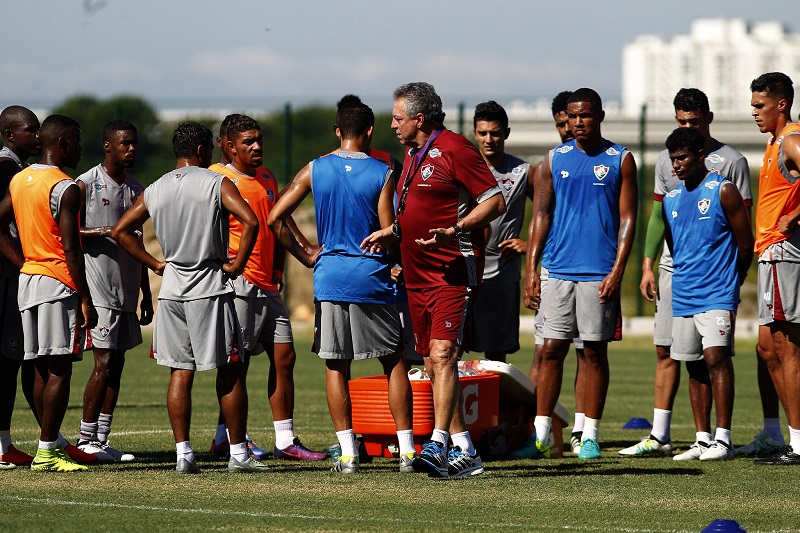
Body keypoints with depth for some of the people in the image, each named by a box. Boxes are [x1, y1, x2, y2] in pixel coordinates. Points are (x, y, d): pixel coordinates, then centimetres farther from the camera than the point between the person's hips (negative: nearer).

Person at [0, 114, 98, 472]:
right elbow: (70, 249, -17)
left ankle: (52, 442, 17)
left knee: (42, 369, 12)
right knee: (59, 370, -5)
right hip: (58, 283, -8)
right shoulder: (65, 189, -13)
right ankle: (47, 451, -7)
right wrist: (86, 300, -15)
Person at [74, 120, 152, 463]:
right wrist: (106, 232, -22)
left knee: (117, 363, 6)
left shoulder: (136, 189, 15)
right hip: (99, 288, -7)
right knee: (104, 363, -10)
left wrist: (146, 294, 19)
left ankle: (102, 440, 9)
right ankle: (86, 440, -4)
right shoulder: (86, 184, -6)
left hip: (127, 289, 7)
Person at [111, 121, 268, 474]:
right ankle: (238, 454, 2)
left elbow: (121, 232, 11)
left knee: (180, 372, 7)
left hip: (172, 287, 4)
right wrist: (237, 264, -9)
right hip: (211, 287, -4)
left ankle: (183, 453, 2)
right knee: (230, 372, 2)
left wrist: (155, 264, 13)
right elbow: (250, 221, -20)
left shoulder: (155, 190, 8)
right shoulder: (216, 184, -6)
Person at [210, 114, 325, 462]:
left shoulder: (267, 179, 16)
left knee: (284, 356, 5)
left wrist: (277, 270, 13)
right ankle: (226, 436, 5)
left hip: (267, 286, 8)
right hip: (239, 283, -8)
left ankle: (285, 441, 9)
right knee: (239, 359, -5)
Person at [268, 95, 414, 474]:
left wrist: (306, 254, 9)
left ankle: (348, 453, 1)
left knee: (336, 367, 7)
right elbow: (389, 234, -7)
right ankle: (407, 450, 6)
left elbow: (275, 218, -1)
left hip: (330, 274, 1)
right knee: (394, 362, 10)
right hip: (372, 276, -1)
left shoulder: (315, 170, 1)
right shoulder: (382, 174, -5)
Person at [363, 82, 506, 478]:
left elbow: (495, 202, -13)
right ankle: (463, 451, 12)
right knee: (433, 362, 8)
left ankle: (438, 444, -26)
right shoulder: (413, 155, 19)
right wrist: (393, 233, 17)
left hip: (453, 271, -10)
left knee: (442, 354, -19)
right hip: (418, 274, 10)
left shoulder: (454, 149, -10)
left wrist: (455, 231, -24)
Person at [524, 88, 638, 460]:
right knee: (551, 350, -1)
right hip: (558, 271, 2)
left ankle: (590, 436, 7)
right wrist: (531, 268, 2)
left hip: (599, 273, -2)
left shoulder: (620, 160, 3)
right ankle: (541, 433, 3)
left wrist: (617, 270, -10)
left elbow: (627, 219, 0)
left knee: (595, 352, 2)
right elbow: (542, 215, 10)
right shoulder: (555, 159, 10)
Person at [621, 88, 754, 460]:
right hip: (671, 267, 6)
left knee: (698, 358, -7)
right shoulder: (666, 160, 14)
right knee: (665, 351, 7)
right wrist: (648, 265, 11)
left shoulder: (731, 162, -2)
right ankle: (659, 436, 12)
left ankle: (704, 439, -3)